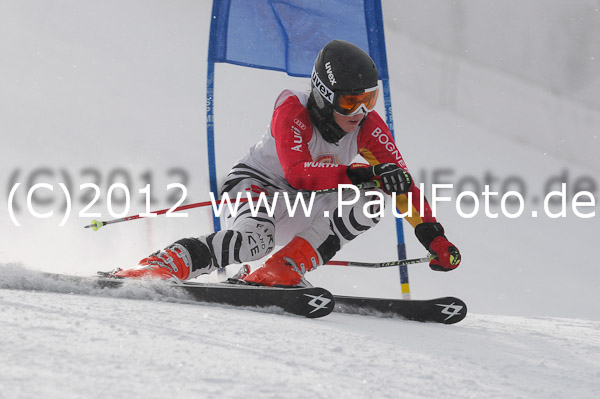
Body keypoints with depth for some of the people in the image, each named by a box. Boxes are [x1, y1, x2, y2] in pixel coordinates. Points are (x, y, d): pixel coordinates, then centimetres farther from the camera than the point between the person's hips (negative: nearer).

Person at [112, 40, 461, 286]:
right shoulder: (293, 111, -23)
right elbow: (298, 174, -35)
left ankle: (278, 273, -24)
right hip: (254, 184, -6)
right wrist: (360, 173, -46)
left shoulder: (368, 127, -9)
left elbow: (401, 183, -9)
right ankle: (163, 265, -26)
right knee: (255, 241, -39)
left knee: (371, 203, -20)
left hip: (296, 213, 6)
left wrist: (433, 236, -21)